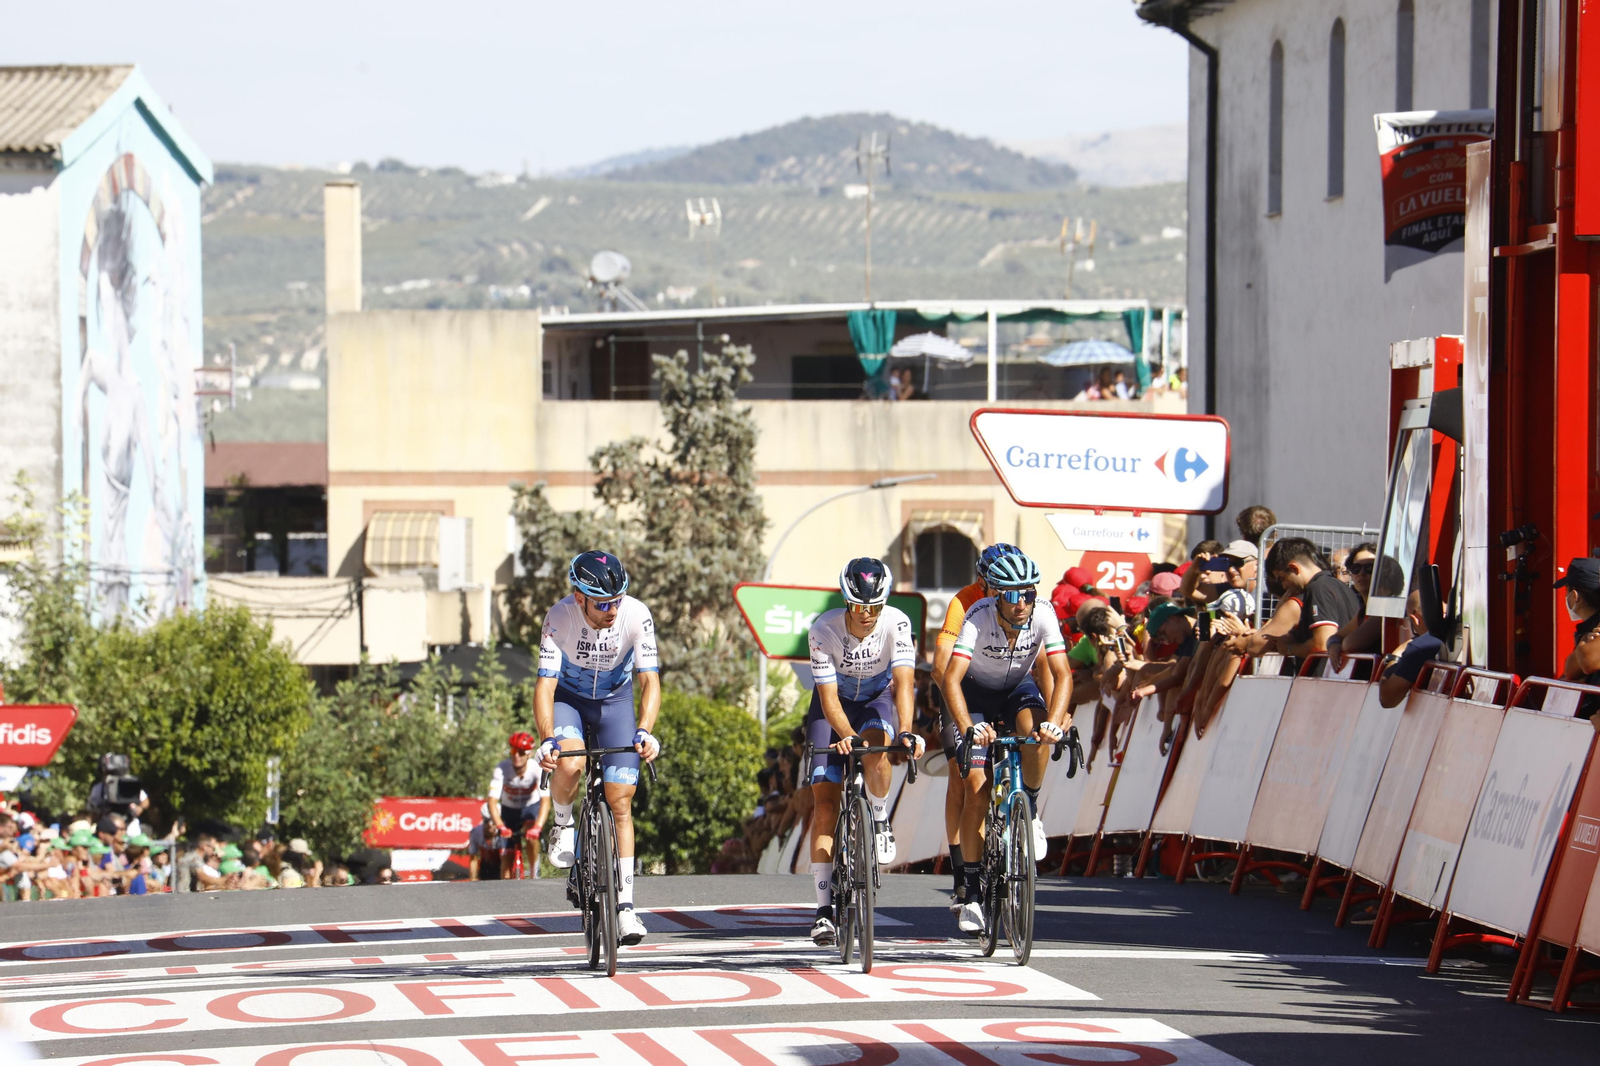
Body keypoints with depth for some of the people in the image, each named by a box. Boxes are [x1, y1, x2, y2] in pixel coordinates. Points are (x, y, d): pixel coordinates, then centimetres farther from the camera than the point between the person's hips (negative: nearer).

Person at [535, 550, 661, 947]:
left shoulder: (636, 616, -27)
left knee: (620, 802, -6)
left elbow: (650, 680, -28)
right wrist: (548, 740, -47)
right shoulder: (559, 618, -29)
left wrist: (644, 731, -45)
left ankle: (625, 906, -1)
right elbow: (545, 684, -31)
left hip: (615, 700, 1)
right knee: (569, 764, -33)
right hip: (568, 697, -1)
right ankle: (563, 826, -1)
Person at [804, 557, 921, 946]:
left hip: (879, 698, 0)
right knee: (825, 801, -11)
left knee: (874, 750, -36)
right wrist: (847, 736, -45)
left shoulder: (896, 623, -26)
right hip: (835, 702, 0)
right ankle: (825, 907, -8)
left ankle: (881, 822, -5)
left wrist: (906, 731, -50)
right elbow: (828, 696, -28)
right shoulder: (824, 629, -27)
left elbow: (904, 681, -34)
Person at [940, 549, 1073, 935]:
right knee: (977, 789, -13)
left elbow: (1062, 674, -29)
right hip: (977, 692, -1)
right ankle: (972, 891, -4)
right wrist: (968, 728, -54)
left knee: (1037, 732, -35)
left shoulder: (1043, 617, -25)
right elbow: (951, 678, -39)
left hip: (1019, 689, 1)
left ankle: (1029, 810, -8)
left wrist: (1055, 721, -47)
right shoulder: (978, 618, -31)